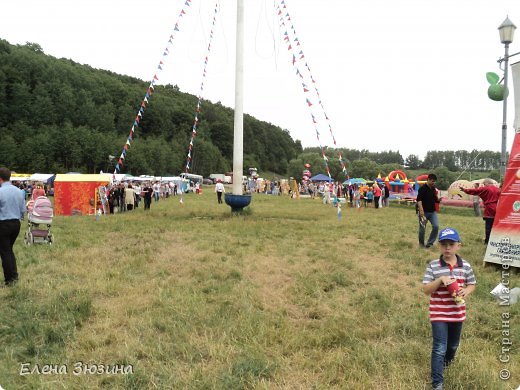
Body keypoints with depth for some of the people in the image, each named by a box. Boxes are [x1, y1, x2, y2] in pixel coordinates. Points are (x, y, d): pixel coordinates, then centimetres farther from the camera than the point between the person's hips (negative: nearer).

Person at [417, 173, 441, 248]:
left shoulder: (433, 189, 9)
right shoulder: (422, 188, -13)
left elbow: (435, 199, 19)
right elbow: (419, 199, -23)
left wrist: (438, 200, -5)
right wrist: (421, 209, -34)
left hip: (432, 211, 6)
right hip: (424, 212, -6)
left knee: (436, 226, -7)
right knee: (422, 228, 3)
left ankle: (430, 243, 7)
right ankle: (421, 244, 21)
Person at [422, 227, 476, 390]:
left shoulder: (465, 266, -6)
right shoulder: (433, 266, -14)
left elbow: (472, 284, 7)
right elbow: (426, 290, -13)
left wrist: (466, 291, -15)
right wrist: (440, 280, -28)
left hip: (457, 313, 4)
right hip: (439, 313, -4)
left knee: (453, 344, 25)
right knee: (439, 348, -4)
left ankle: (447, 361, 56)